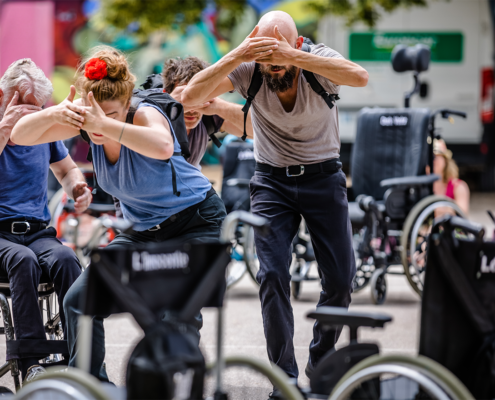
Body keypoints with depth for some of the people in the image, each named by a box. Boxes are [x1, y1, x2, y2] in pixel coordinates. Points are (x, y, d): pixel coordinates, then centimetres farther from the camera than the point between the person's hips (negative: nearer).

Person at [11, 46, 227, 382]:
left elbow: (163, 146, -51)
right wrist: (54, 114, -36)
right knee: (80, 301, -1)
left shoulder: (145, 115, -27)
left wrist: (105, 125, -59)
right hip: (144, 231, 6)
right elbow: (21, 136, -15)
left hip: (197, 223, -6)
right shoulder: (86, 120, -11)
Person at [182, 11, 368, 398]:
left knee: (341, 278, 0)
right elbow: (191, 96, -26)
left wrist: (292, 57, -49)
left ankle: (320, 363, 24)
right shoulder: (248, 69, -16)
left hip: (323, 177, 0)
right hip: (273, 181, 0)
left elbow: (360, 77, -41)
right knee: (273, 275, -13)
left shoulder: (317, 60, -19)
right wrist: (236, 56, -39)